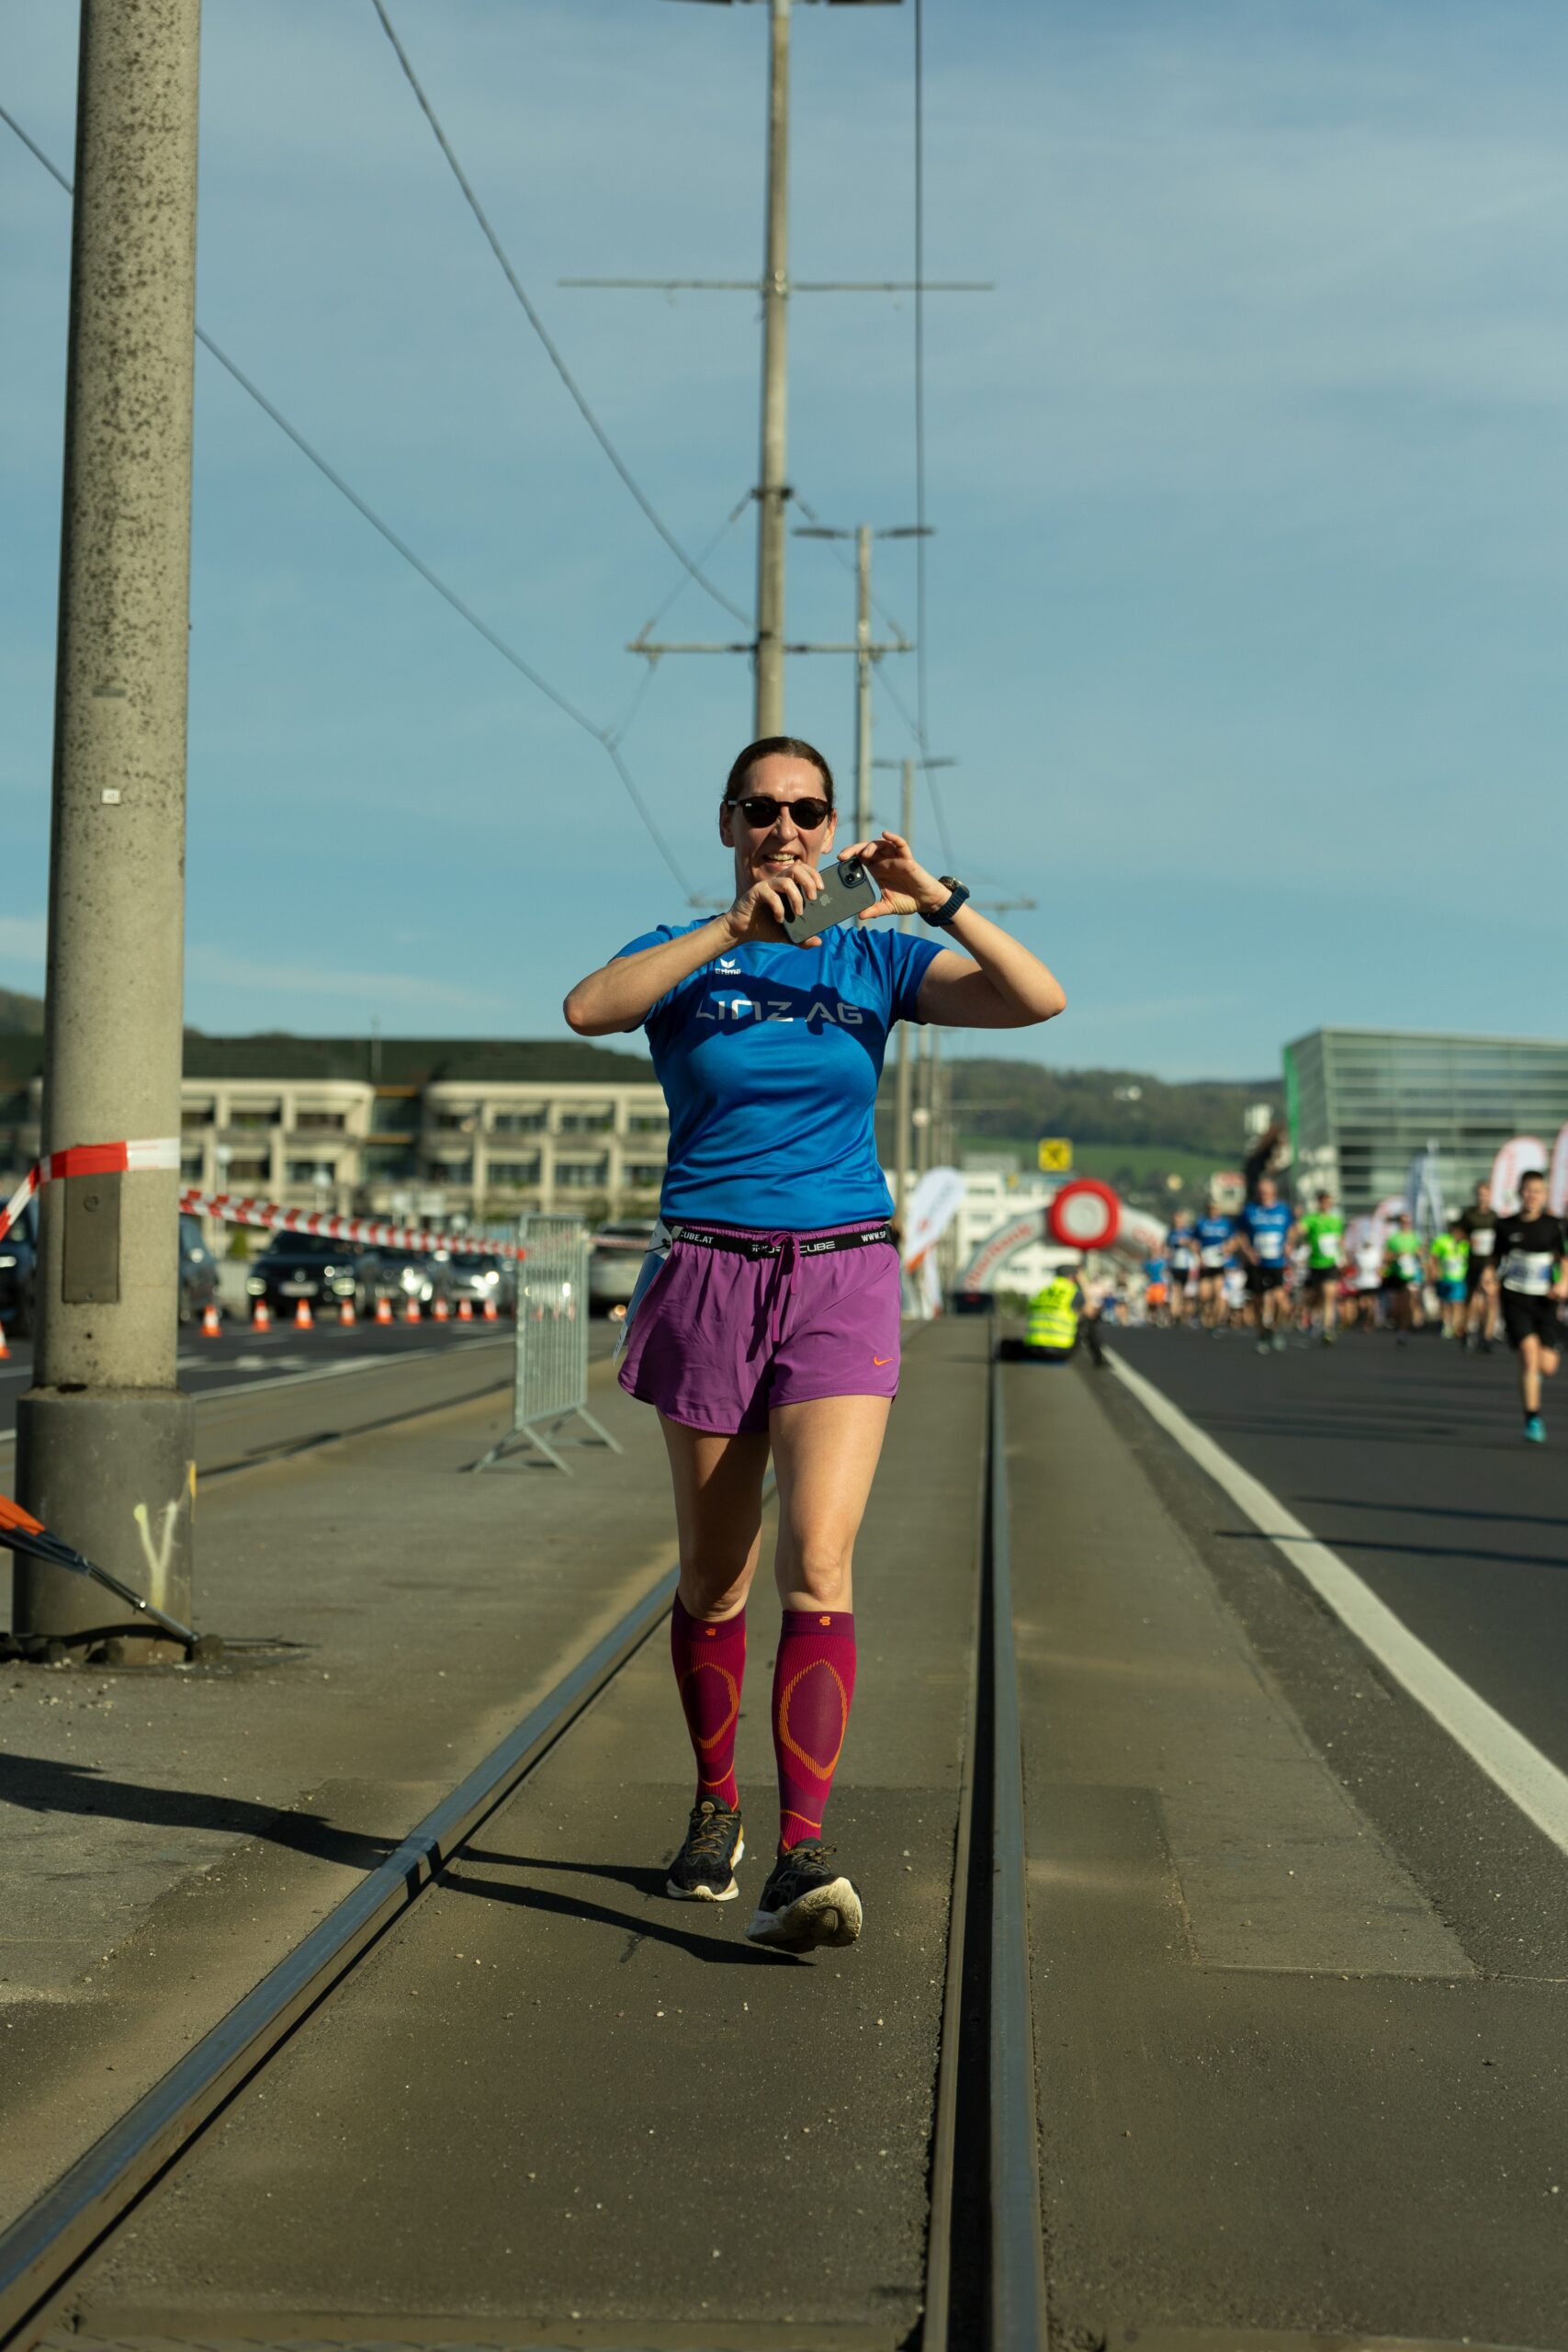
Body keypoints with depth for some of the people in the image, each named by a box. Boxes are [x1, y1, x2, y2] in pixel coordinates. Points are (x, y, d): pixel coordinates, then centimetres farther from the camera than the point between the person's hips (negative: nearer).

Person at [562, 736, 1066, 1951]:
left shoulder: (875, 957, 6)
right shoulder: (684, 953, 3)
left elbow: (1040, 999, -6)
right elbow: (588, 1008, -20)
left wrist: (939, 899, -17)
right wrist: (735, 928, -25)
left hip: (843, 1279, 0)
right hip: (709, 1271, 1)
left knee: (819, 1563, -16)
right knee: (716, 1576, 10)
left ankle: (803, 1854, -20)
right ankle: (716, 1808, 31)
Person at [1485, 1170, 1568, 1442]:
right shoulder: (1505, 1225, 3)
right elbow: (1496, 1259, 13)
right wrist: (1491, 1276, -7)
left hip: (1544, 1300, 1)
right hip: (1514, 1298, -1)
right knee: (1529, 1353, -19)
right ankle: (1532, 1419, -11)